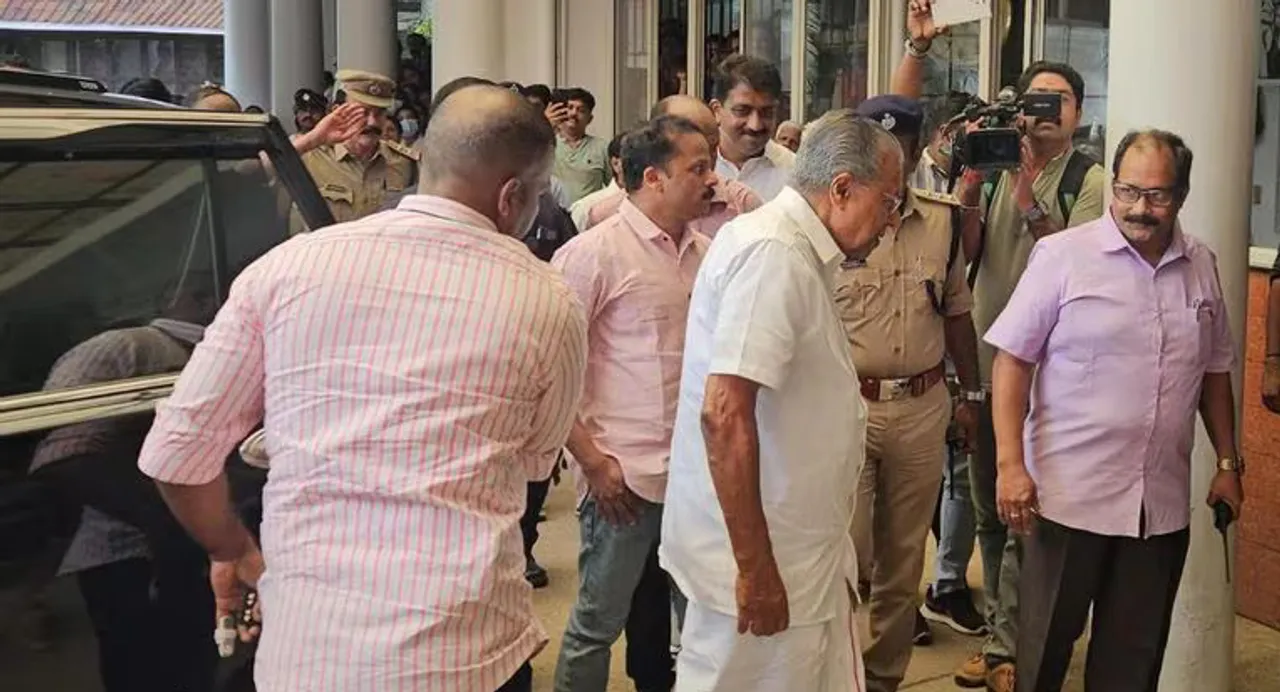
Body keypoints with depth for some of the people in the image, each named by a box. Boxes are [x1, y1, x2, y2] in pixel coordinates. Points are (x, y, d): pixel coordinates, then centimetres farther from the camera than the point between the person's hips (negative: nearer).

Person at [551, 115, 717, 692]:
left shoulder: (706, 252, 8)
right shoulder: (594, 253, -10)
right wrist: (593, 461, -14)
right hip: (624, 475, -6)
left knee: (671, 617, 17)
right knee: (598, 623, 5)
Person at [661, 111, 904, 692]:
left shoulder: (796, 250, 12)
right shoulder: (773, 253, -19)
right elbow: (724, 414, -27)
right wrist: (755, 568, -24)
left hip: (798, 549, 9)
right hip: (761, 556, -9)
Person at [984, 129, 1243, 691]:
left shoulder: (1201, 265, 7)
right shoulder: (1063, 255, -8)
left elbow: (1214, 371, 16)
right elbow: (1012, 360, -8)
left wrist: (1228, 463, 14)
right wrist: (1010, 464, -14)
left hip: (1162, 500, 4)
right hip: (1069, 492, -4)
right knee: (1047, 642, 9)